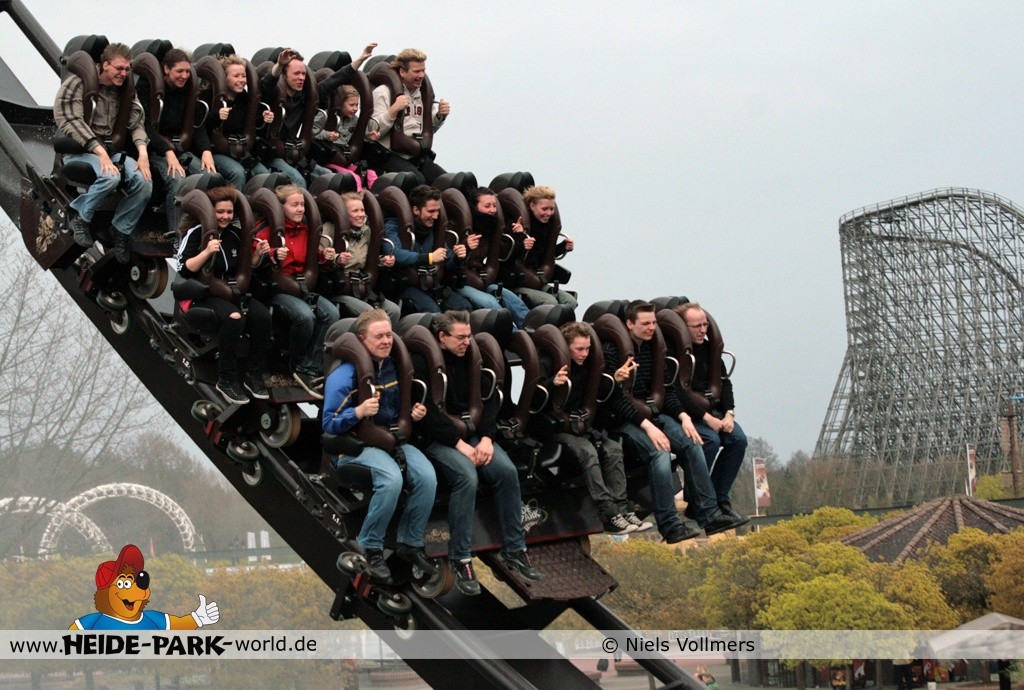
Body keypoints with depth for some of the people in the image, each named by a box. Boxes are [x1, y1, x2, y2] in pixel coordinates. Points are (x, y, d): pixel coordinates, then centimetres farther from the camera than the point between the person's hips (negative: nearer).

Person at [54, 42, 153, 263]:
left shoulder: (125, 90, 12)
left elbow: (136, 123, 6)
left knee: (144, 182, -23)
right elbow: (70, 121, -17)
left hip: (113, 150, 5)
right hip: (80, 150, -5)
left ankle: (121, 233, -5)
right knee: (111, 177, -37)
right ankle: (80, 217, -10)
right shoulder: (78, 83, -7)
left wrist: (143, 152, -15)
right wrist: (100, 152, -26)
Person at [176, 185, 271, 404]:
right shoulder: (196, 233, -5)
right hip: (203, 294, -5)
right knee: (233, 317, -36)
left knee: (263, 316, -26)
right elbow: (183, 269, -13)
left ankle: (253, 375, -13)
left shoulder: (237, 233, 11)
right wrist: (207, 252, -26)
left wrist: (257, 254, 0)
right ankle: (226, 379, -26)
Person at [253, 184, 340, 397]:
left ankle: (308, 370, -16)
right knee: (305, 316, -33)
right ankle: (295, 365, -7)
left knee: (331, 313, -21)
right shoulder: (267, 228, -7)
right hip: (275, 287, -6)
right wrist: (273, 256, -28)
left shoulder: (305, 228, 12)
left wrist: (323, 255, 2)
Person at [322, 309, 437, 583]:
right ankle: (370, 550, -16)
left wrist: (414, 413, 1)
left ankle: (411, 544, -2)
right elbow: (329, 424, -13)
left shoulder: (393, 366, 8)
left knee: (427, 476, -22)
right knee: (392, 479, -35)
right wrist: (359, 412, -29)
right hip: (355, 444, -6)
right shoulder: (345, 376, -12)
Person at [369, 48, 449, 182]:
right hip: (391, 156, -7)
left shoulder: (422, 93, 16)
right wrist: (393, 110, -23)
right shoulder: (383, 93, -4)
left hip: (418, 157, 7)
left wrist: (440, 116, 7)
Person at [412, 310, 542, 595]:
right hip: (438, 438, -5)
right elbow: (428, 411, -15)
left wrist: (486, 438, -8)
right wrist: (459, 444, -21)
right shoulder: (422, 362, -6)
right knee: (467, 476, -33)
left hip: (472, 433, 6)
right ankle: (460, 558, -25)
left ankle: (514, 549, -11)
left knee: (507, 471, -21)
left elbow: (489, 399, 8)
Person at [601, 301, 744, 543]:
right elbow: (615, 398, -18)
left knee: (692, 445, -15)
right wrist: (647, 425, -24)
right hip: (624, 420, -7)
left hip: (653, 413, 7)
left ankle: (709, 514, -12)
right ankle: (669, 526, -27)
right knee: (660, 453, -30)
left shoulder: (654, 346, 11)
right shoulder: (612, 350, -12)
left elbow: (666, 390, 15)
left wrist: (683, 416, -3)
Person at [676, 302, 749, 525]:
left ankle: (720, 499, -6)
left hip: (711, 408, 7)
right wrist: (706, 418, -22)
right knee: (710, 440, -30)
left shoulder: (708, 347, 10)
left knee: (738, 439, -14)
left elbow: (723, 382, 11)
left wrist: (729, 413, -5)